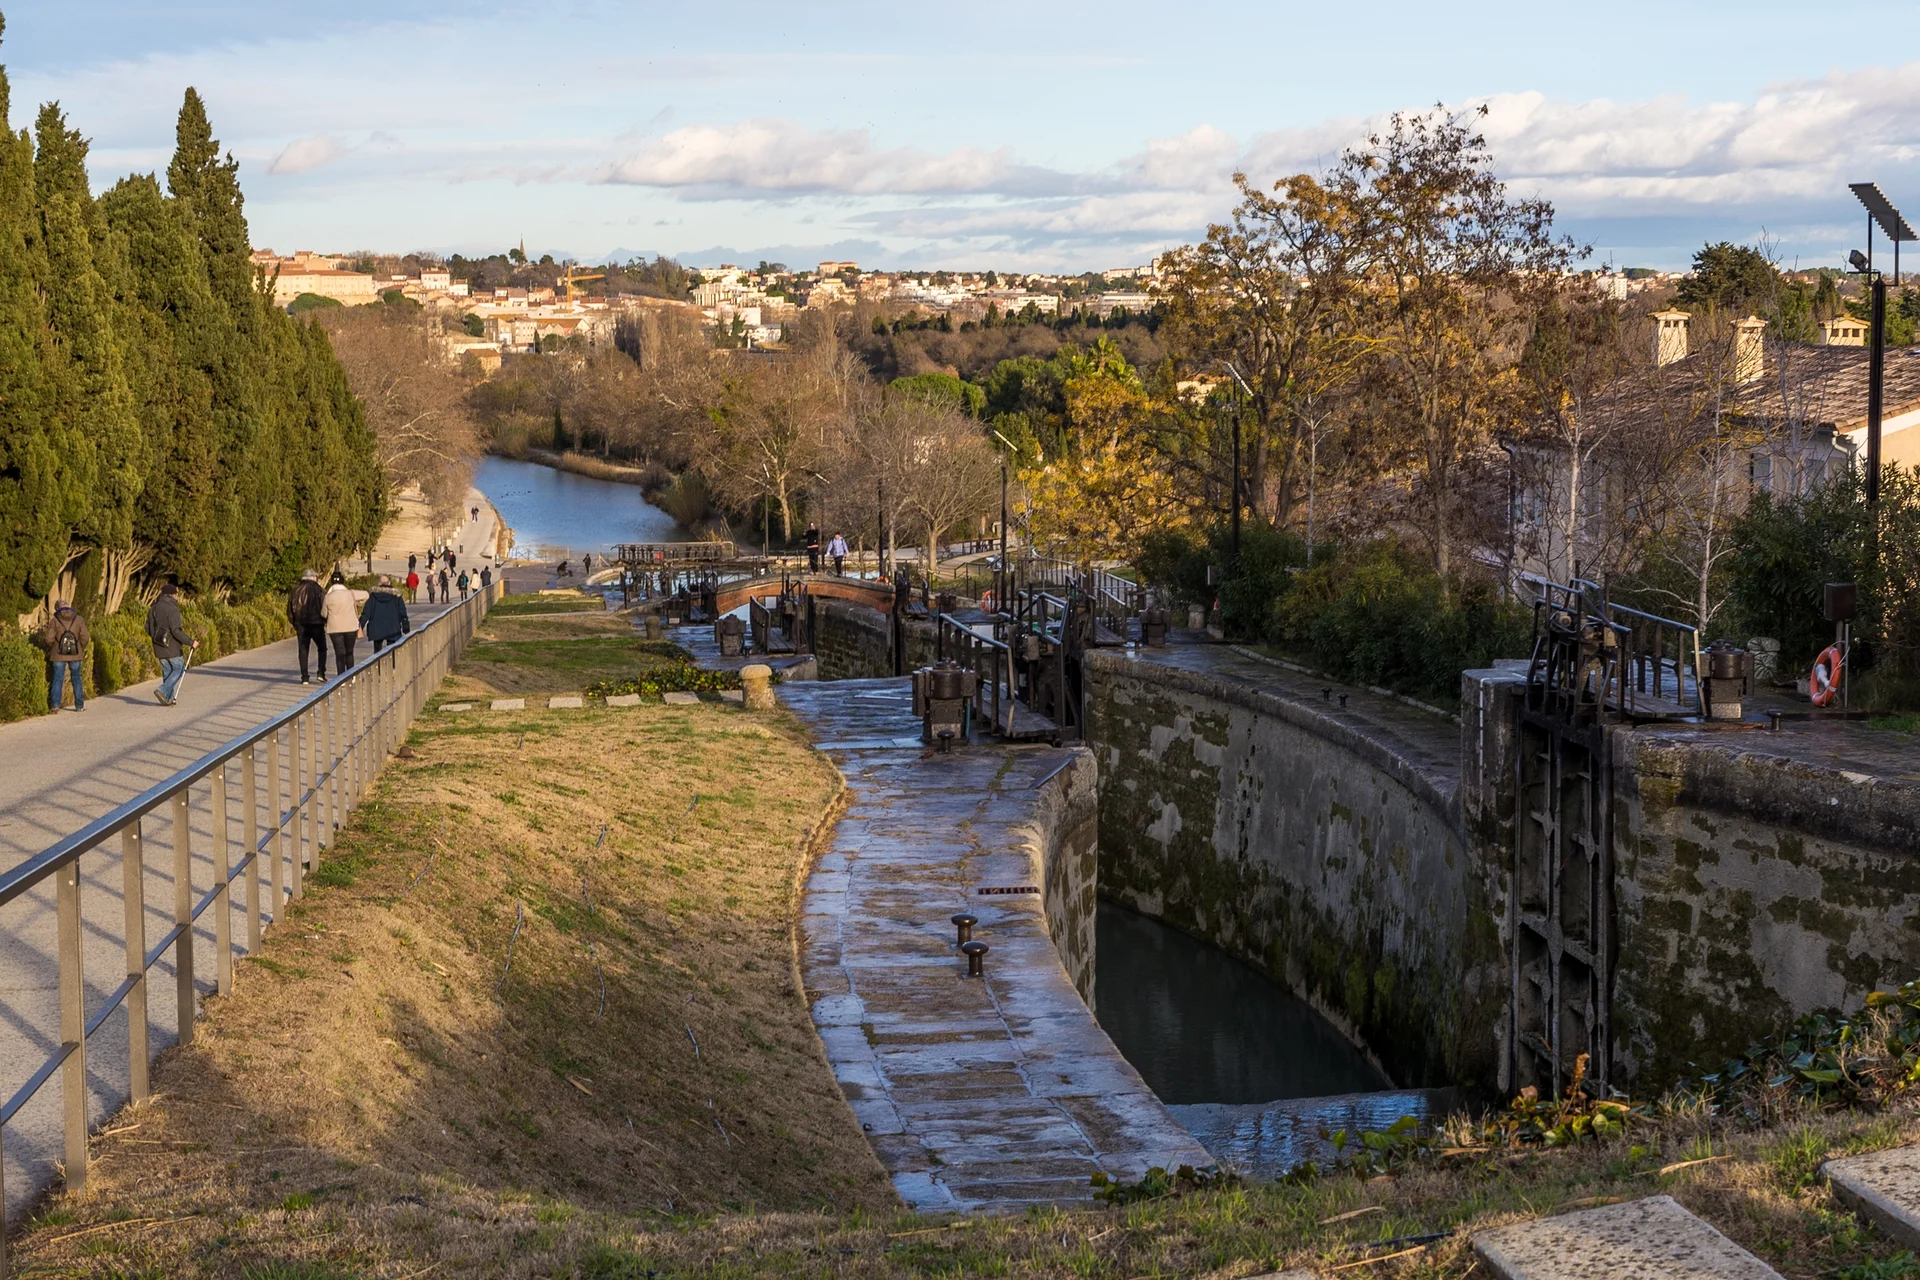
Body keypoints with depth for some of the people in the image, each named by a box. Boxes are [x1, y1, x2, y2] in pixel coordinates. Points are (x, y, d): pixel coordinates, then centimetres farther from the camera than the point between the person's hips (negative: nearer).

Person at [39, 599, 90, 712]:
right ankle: (79, 705, 10)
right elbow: (84, 637, -5)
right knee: (76, 678, 10)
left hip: (59, 654, -1)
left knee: (58, 679, 5)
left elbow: (49, 639, -8)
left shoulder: (54, 620, -3)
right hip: (75, 654, 1)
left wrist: (49, 648, 12)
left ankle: (55, 704, -1)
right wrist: (82, 650, 10)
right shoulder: (79, 619, 0)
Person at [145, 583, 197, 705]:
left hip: (159, 646, 7)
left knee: (167, 671, 16)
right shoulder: (172, 609, -18)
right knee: (179, 668, 5)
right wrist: (190, 642, -17)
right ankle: (163, 691, -9)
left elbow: (148, 627, 12)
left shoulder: (154, 607, 6)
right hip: (172, 646, -7)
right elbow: (176, 630, -23)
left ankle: (168, 698, 14)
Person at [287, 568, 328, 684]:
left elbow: (289, 610, 10)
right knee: (321, 648, 12)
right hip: (316, 624, -3)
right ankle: (321, 673, -2)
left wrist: (294, 623, 20)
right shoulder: (318, 590, -5)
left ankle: (304, 678, 2)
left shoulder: (295, 591, 8)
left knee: (303, 651, 6)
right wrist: (326, 622, 6)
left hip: (301, 625, 3)